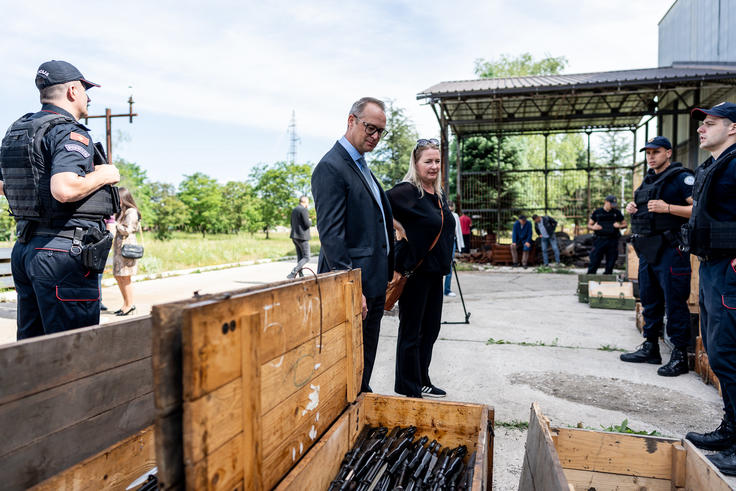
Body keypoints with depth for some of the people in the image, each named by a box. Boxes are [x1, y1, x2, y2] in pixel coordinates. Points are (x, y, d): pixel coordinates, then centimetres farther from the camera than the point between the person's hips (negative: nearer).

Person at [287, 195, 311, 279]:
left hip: (295, 236, 9)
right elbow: (307, 224, -17)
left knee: (300, 257, 12)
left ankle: (301, 275, 13)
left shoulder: (294, 210, 14)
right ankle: (293, 273, -17)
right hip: (302, 237, -9)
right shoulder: (304, 210, -13)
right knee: (306, 258, -4)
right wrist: (310, 221, 3)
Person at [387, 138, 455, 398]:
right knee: (411, 332, 3)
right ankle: (408, 390, 16)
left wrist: (444, 263, 10)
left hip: (435, 271, 8)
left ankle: (422, 382, 31)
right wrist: (401, 230, -18)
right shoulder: (407, 191, -14)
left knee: (430, 329, 16)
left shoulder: (439, 195, 12)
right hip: (415, 271, -8)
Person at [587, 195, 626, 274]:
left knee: (611, 263, 4)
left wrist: (619, 226, -8)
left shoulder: (617, 212, 8)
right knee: (594, 261, -5)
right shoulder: (597, 212, 6)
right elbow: (589, 225, 11)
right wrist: (593, 227, -11)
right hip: (600, 240, -1)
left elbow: (624, 224, 13)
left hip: (612, 241, 1)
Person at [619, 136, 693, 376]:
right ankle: (650, 348, 24)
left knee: (674, 302, -5)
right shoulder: (648, 180, 19)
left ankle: (680, 356, 3)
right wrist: (632, 209, 10)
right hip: (647, 249, 9)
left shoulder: (681, 177, -6)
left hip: (669, 249, -9)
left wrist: (668, 208, -23)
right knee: (649, 300, 14)